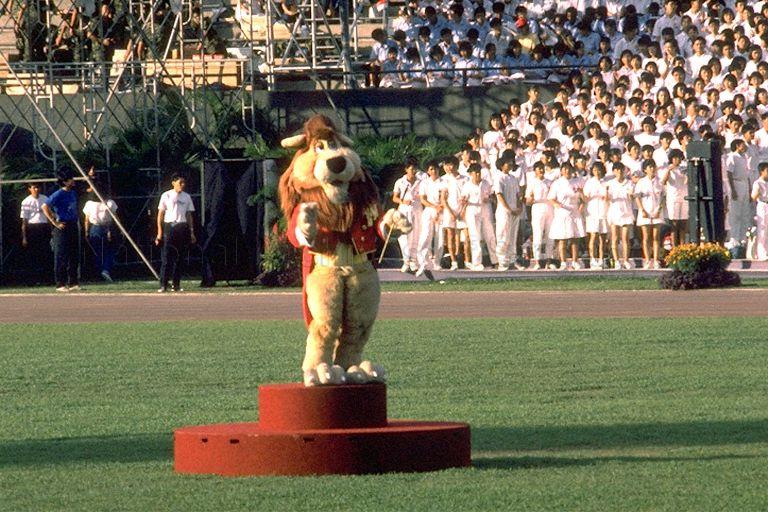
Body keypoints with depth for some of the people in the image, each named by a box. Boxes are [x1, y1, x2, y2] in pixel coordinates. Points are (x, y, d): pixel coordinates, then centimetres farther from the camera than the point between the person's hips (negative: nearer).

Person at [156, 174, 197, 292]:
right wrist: (159, 232, -6)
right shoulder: (166, 196, 2)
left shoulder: (186, 197, 13)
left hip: (182, 228, 4)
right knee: (166, 257, -9)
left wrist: (191, 232, 11)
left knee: (180, 257, 3)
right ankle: (163, 285, -10)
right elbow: (160, 214, 1)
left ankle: (176, 284, 8)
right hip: (169, 227, -4)